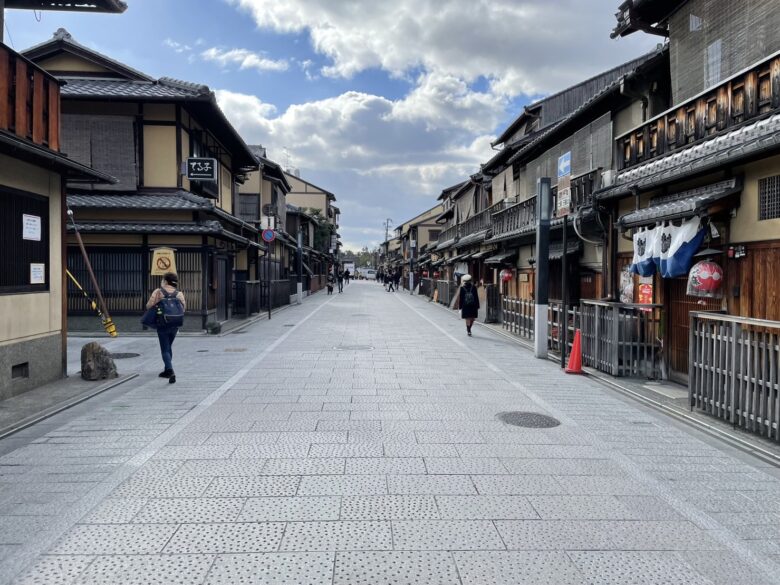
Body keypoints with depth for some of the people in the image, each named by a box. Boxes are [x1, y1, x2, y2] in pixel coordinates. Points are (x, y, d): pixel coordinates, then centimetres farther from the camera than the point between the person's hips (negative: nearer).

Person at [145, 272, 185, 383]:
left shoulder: (158, 292, -8)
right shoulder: (179, 294, 0)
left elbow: (149, 306, -12)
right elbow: (184, 308, 0)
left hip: (162, 325, -4)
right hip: (175, 325, 4)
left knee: (165, 350, -3)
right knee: (169, 347, 22)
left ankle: (170, 371, -21)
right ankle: (167, 370, 30)